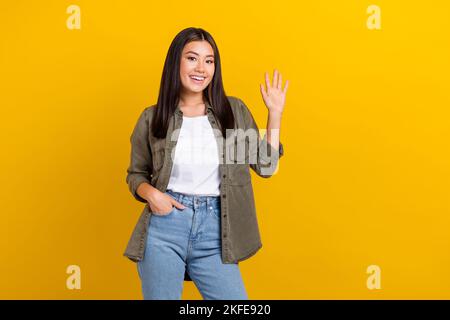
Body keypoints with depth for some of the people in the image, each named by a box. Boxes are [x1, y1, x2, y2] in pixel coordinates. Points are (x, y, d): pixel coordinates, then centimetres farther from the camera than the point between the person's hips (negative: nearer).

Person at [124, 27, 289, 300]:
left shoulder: (234, 111, 4)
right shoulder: (152, 118, 1)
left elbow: (265, 166, 4)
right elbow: (136, 174, 12)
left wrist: (275, 114, -1)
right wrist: (150, 193, -10)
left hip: (215, 231, 1)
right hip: (164, 227, 0)